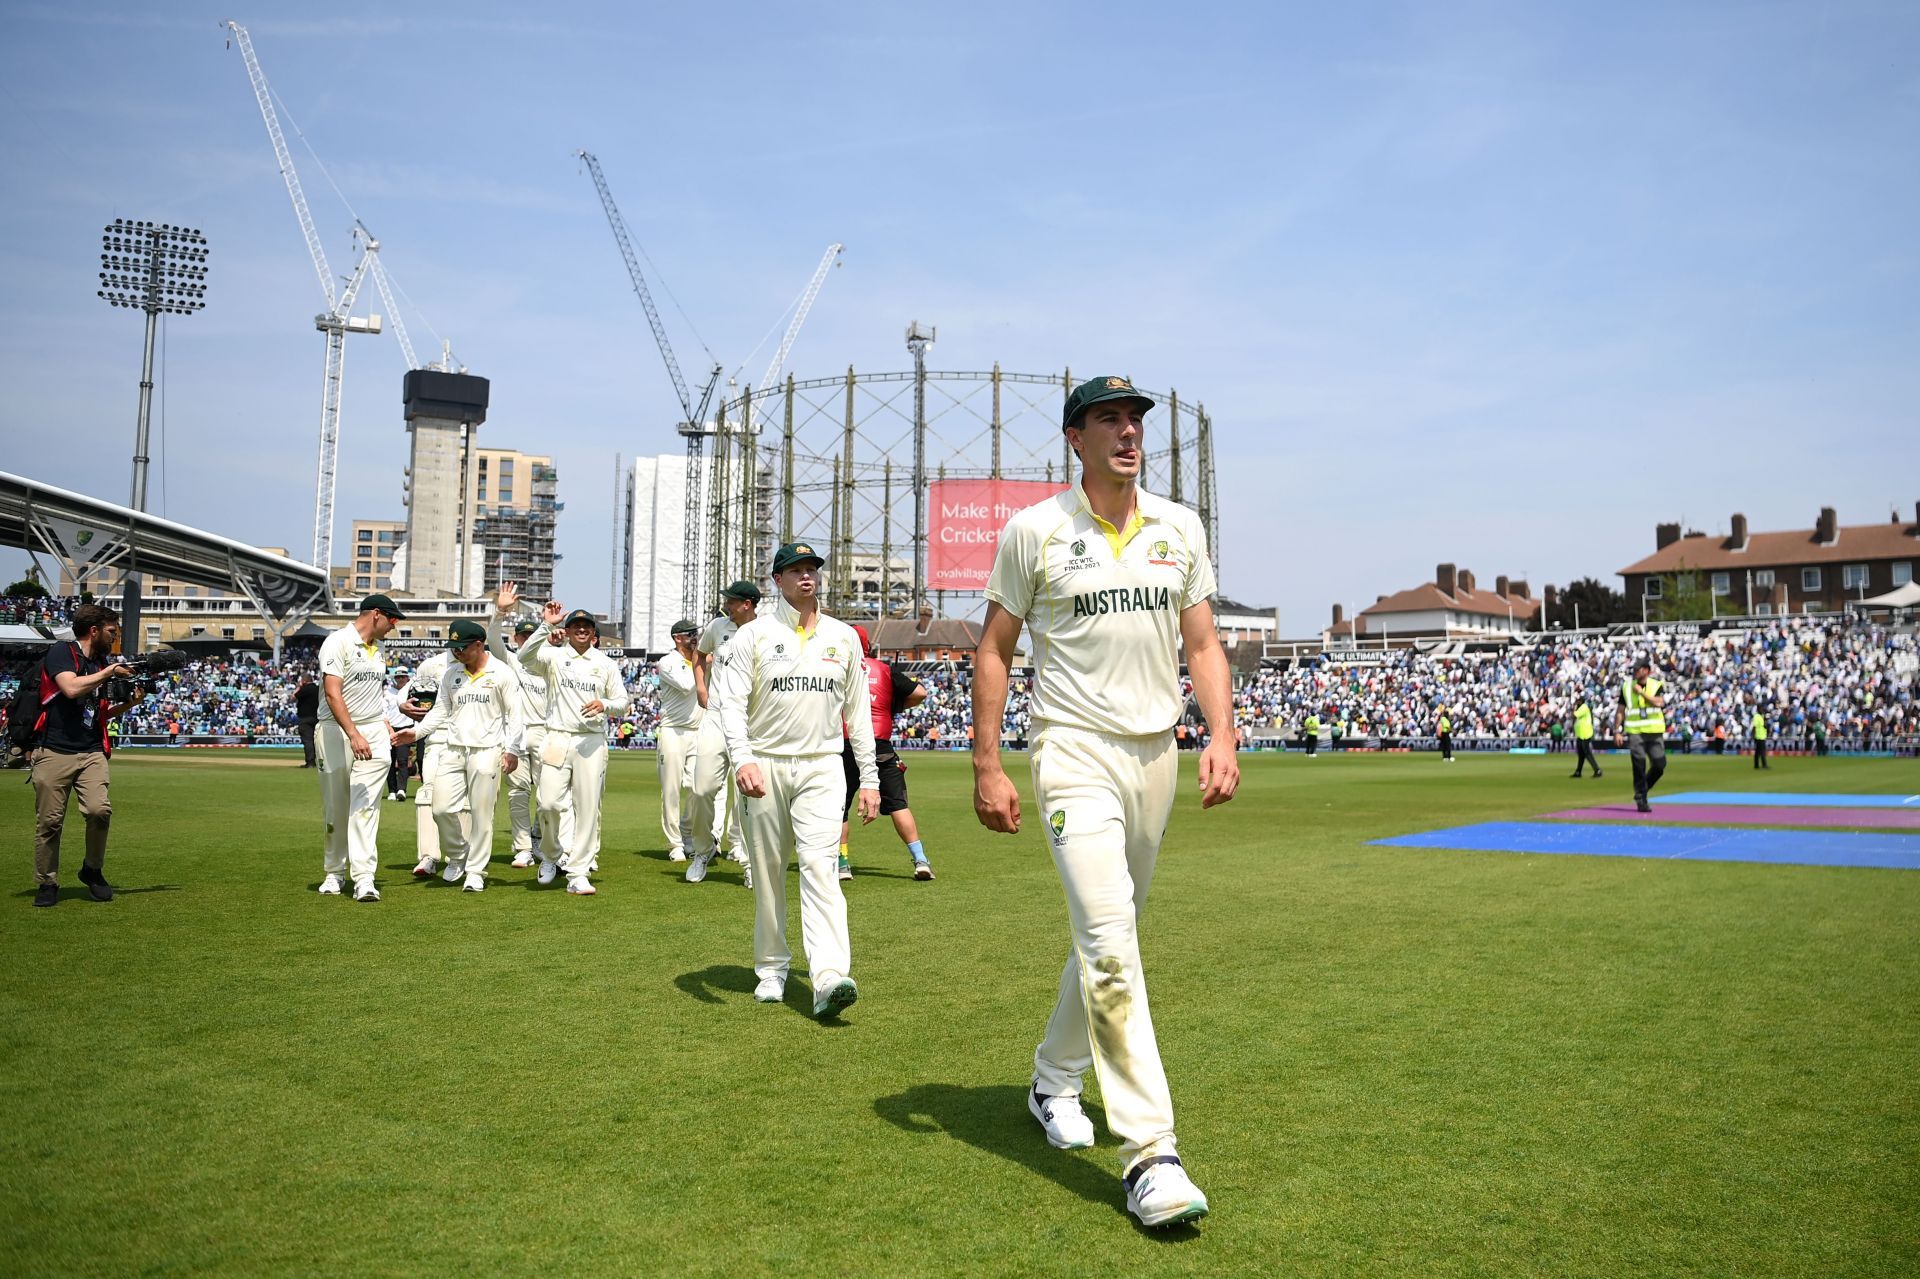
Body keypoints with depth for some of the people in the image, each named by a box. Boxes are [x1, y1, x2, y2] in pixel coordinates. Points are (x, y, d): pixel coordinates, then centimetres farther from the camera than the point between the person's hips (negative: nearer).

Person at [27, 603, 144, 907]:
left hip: (92, 752, 5)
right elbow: (71, 688, -21)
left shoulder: (103, 662, 17)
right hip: (54, 752, -5)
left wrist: (129, 703, 8)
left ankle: (93, 870, 6)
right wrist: (110, 672, -11)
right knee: (49, 821, 0)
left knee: (100, 810, -15)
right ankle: (47, 883, 15)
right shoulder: (61, 652, -3)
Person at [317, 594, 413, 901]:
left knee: (366, 806, -7)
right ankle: (333, 872, 20)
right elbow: (332, 693, -19)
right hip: (337, 732, -5)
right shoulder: (339, 642, -9)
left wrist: (388, 730, 18)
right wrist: (354, 735, -27)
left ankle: (364, 877, -14)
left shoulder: (377, 648, 16)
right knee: (336, 808, 5)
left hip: (374, 732, 5)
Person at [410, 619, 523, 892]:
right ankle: (457, 856, 21)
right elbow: (440, 712, 15)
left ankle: (475, 871, 10)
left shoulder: (501, 673, -2)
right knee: (442, 808, -3)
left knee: (481, 814, -1)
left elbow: (515, 714, -2)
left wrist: (512, 750, -10)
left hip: (486, 750, -4)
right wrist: (416, 732, 0)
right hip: (452, 750, 4)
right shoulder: (451, 675, 11)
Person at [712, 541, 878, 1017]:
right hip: (765, 766, 0)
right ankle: (772, 969, 21)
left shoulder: (843, 637, 11)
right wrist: (741, 758, -24)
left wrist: (869, 779, 9)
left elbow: (858, 711, 14)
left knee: (820, 865, -14)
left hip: (820, 768, 0)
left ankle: (829, 978, -25)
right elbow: (729, 701, -6)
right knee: (767, 871, 6)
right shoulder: (753, 635, 3)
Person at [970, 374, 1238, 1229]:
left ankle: (1054, 1080, 36)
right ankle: (1150, 1154, -15)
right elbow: (994, 647, 1)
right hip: (1076, 751, -5)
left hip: (1157, 756, 5)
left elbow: (1202, 644, 11)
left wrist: (1222, 738, -4)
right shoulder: (1034, 530, -2)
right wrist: (987, 766, -5)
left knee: (1108, 938, 15)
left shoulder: (1180, 528, 9)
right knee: (1109, 942, -17)